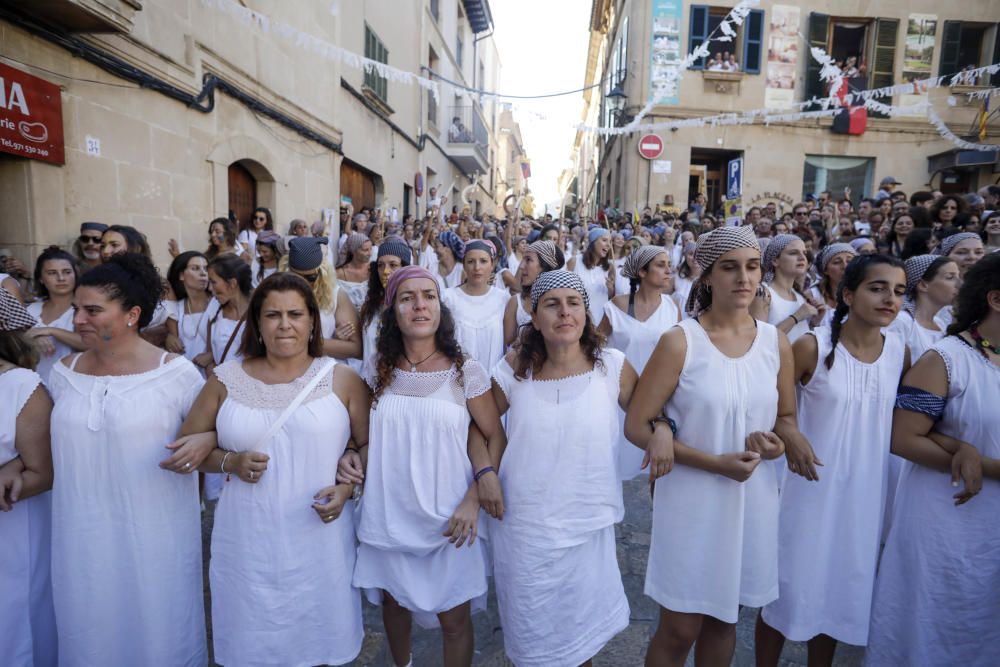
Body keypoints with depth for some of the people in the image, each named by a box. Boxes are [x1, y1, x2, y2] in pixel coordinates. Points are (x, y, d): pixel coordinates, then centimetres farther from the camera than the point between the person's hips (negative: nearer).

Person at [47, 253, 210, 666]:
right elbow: (50, 441, 19)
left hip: (154, 535, -4)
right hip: (83, 538, 4)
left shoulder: (176, 373, -11)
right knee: (91, 630, 20)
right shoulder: (63, 374, 4)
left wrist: (204, 443, -23)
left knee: (158, 629, 13)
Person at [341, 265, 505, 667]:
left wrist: (474, 499, -16)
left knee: (454, 619, 10)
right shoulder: (380, 372, -1)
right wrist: (354, 459, -10)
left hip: (446, 522, -3)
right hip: (387, 518, 4)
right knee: (393, 602, 24)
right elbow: (377, 437, 11)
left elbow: (496, 439, -5)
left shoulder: (466, 372, -11)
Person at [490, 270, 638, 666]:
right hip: (522, 529, 1)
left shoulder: (612, 366, -9)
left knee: (583, 635, 22)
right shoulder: (514, 369, -6)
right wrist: (487, 474, -5)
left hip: (588, 527, 0)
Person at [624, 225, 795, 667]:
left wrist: (775, 444, -10)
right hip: (691, 499, -4)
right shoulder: (679, 342, -12)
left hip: (753, 498, 4)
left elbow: (786, 418, 14)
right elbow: (636, 426, -13)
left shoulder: (776, 343, 1)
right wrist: (714, 462, -20)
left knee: (724, 619, 21)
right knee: (680, 629, 8)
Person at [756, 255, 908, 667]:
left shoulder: (899, 351, -1)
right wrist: (789, 436, -26)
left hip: (868, 492, 4)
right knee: (791, 586, 8)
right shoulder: (813, 346, -15)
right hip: (813, 487, -4)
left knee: (842, 589, 19)